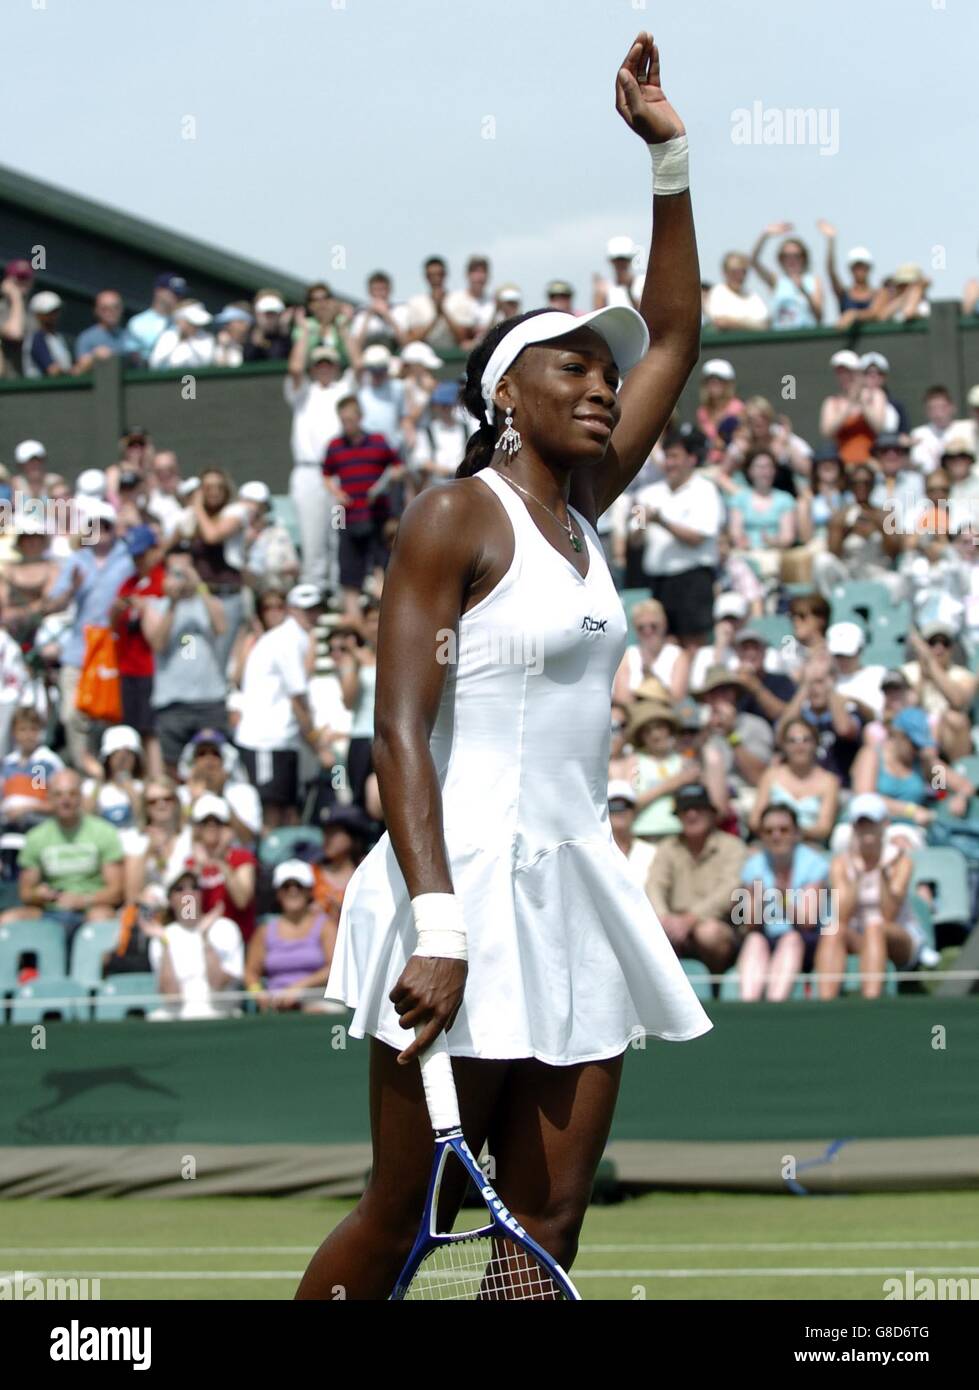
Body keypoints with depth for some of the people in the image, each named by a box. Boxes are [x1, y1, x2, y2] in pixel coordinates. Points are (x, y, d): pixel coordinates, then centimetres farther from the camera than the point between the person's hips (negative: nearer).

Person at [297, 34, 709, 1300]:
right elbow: (399, 733, -15)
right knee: (401, 1218, -4)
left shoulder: (579, 506, 14)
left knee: (549, 1217, 3)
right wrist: (436, 929, -25)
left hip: (576, 888, 8)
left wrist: (670, 158, 15)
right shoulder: (454, 518, -7)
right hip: (471, 879, -8)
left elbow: (672, 337, 23)